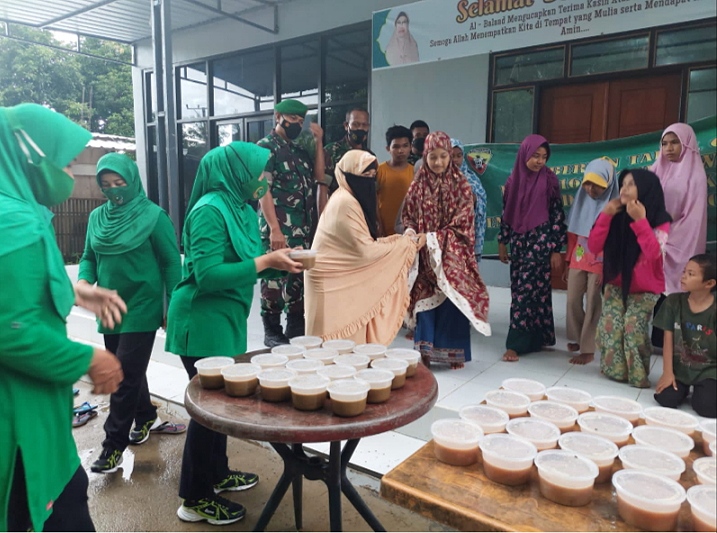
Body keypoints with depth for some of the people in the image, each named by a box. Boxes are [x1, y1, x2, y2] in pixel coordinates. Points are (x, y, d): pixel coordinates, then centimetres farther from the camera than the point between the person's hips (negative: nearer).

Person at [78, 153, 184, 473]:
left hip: (141, 308, -6)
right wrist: (84, 279, -9)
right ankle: (146, 419, 36)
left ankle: (114, 445, 8)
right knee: (128, 371, 16)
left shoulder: (153, 215, -10)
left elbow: (171, 264, -8)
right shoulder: (97, 217, 5)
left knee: (126, 375, -3)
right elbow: (90, 258, 14)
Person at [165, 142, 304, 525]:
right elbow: (208, 275, -27)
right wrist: (266, 261, -24)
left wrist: (278, 262, -4)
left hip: (225, 320, 9)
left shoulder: (240, 208, 7)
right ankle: (195, 499, 18)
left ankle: (218, 473, 37)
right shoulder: (211, 210, -20)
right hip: (203, 323, -9)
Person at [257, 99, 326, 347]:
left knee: (300, 278, 11)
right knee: (276, 278, -2)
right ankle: (272, 332, 10)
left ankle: (296, 329, 22)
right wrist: (274, 228, -19)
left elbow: (318, 176, 11)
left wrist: (318, 140, 7)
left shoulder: (298, 149, 19)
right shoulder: (266, 146, -4)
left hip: (304, 226, 8)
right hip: (280, 226, -7)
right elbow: (263, 189, -12)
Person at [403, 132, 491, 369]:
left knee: (454, 300, -1)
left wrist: (438, 238, -19)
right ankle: (425, 351, 15)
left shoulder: (461, 184, -4)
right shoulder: (418, 185, 2)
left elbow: (464, 221, -8)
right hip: (426, 253, 2)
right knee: (426, 300, 3)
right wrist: (410, 231, -15)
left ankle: (454, 352, 14)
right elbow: (408, 216, 7)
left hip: (453, 254, -2)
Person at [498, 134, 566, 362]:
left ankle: (516, 343, -2)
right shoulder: (513, 179, 5)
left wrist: (556, 250, -8)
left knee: (526, 290, -8)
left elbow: (558, 215, -5)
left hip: (540, 241, -4)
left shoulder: (549, 180, -5)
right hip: (518, 241, 5)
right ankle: (534, 338, 22)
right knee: (520, 289, 8)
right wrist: (502, 242, 11)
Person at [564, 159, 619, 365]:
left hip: (600, 263, -5)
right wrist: (569, 261, 12)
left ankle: (588, 350, 12)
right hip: (578, 260, 5)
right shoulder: (582, 200, 4)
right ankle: (577, 338, 31)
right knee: (572, 301, 10)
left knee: (592, 305, 1)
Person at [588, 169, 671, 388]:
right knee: (609, 326, -9)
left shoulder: (660, 220, -11)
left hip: (645, 290, -3)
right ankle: (615, 370, 10)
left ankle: (639, 376, 5)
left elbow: (654, 253, -27)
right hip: (616, 286, 3)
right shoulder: (617, 217, -2)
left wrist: (640, 220, -28)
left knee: (633, 327, -14)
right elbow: (594, 247, -8)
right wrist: (605, 216, -16)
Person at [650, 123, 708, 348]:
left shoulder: (695, 175, -3)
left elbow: (693, 216, -9)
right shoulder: (656, 171, 11)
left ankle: (664, 342, 6)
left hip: (677, 247, -4)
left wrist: (667, 243, -13)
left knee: (669, 296, -3)